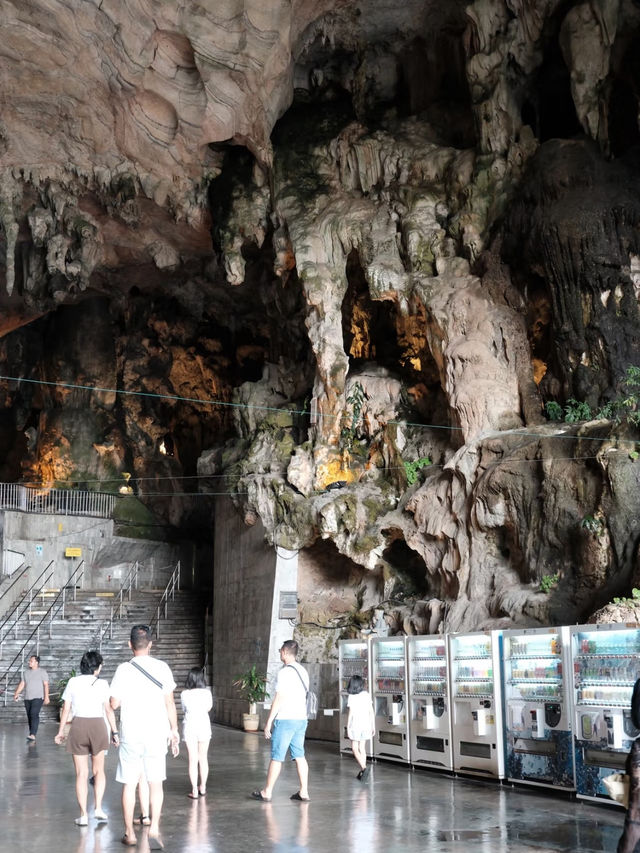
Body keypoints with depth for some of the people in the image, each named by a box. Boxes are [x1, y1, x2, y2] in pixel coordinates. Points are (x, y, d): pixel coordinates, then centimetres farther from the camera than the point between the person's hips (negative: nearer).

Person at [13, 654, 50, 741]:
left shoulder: (43, 672, -1)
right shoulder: (26, 672, 15)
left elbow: (46, 685, -6)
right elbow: (22, 684, 12)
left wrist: (46, 697, -14)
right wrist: (17, 693, -2)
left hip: (38, 697, -6)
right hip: (27, 698, 6)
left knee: (34, 714, -19)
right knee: (29, 716, 6)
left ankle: (33, 735, -28)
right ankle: (32, 734, 14)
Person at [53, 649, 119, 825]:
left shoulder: (73, 682, 0)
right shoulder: (102, 683, -4)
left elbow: (66, 709, 2)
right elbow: (109, 710, -5)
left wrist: (60, 731, 11)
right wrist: (114, 732, 1)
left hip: (78, 726, 1)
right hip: (98, 726, -1)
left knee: (81, 774, 8)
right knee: (99, 770, 17)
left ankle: (83, 815, 7)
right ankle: (98, 808, 6)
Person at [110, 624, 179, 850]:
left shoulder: (124, 669, -7)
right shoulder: (162, 667, -3)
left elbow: (114, 704, -4)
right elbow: (170, 703, 1)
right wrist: (174, 730, 10)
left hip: (131, 735, -1)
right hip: (157, 733, 1)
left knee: (129, 784, 10)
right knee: (156, 783, 9)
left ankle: (129, 834, 17)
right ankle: (154, 828, -4)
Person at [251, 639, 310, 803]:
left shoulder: (284, 672, -14)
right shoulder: (303, 671, 11)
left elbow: (279, 699, -16)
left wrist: (268, 722, -11)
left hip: (285, 720, -7)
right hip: (301, 718, 7)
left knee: (276, 757, 0)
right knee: (299, 756, 9)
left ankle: (267, 792, 8)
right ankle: (304, 792, 8)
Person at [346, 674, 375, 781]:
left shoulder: (352, 697, -8)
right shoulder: (367, 695, 4)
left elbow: (351, 713, -10)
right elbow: (371, 712, 5)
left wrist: (348, 727, -4)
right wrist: (373, 726, 12)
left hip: (355, 725, -4)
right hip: (366, 724, 4)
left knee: (355, 749, 4)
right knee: (362, 748, 14)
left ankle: (364, 767, -16)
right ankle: (363, 772, 14)